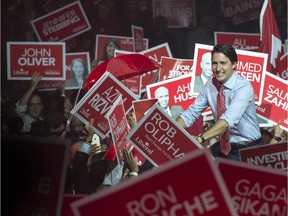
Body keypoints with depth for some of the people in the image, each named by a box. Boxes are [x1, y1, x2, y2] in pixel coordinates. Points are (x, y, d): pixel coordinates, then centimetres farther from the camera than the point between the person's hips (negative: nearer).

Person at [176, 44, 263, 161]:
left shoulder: (244, 87, -20)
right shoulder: (210, 85, -1)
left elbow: (228, 120, -34)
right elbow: (191, 113, 0)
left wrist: (201, 138, -46)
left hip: (249, 149, -5)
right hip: (224, 146, 5)